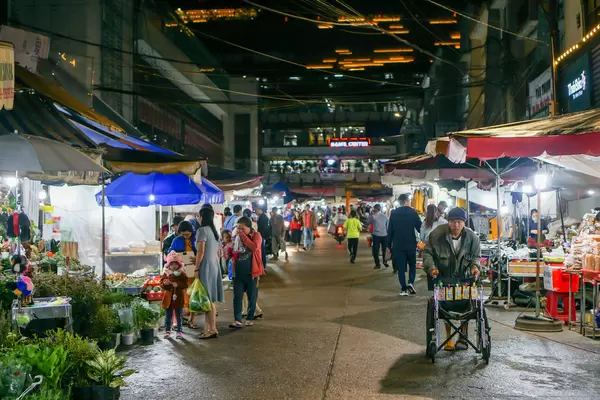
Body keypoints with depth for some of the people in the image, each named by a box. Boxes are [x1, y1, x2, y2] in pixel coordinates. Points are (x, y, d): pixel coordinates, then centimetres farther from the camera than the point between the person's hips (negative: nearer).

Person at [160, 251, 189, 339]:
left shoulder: (182, 274, -4)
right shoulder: (166, 274, 1)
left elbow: (185, 284, -10)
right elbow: (161, 284, 2)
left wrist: (178, 285, -26)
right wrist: (164, 284, -19)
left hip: (178, 298, -2)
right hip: (168, 298, 2)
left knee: (179, 316, 7)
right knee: (168, 316, 9)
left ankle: (179, 331, 14)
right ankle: (167, 331, 18)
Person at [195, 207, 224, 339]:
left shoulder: (202, 230, -9)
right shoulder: (214, 231, 16)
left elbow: (201, 252, -15)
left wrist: (196, 269, -11)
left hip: (206, 267, -9)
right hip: (215, 266, 9)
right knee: (210, 300, 11)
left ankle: (212, 329, -5)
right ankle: (209, 328, 14)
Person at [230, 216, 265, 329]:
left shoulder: (256, 235, -5)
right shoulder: (237, 237, 11)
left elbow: (255, 247, -24)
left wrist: (244, 236, -21)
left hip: (251, 272, -4)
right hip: (239, 272, 4)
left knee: (252, 297, 6)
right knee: (237, 296, -2)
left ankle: (250, 318, 19)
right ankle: (237, 320, -2)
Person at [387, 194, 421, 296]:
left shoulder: (393, 213, 1)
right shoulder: (413, 212, -6)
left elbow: (390, 230, 2)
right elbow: (419, 227, -7)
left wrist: (389, 245, 8)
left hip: (398, 245, 1)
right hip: (411, 244, -1)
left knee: (401, 267, 6)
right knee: (412, 265, 16)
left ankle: (403, 289, 3)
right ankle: (410, 283, -3)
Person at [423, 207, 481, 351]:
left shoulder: (472, 237, -9)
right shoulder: (437, 234, -15)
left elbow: (475, 256, 4)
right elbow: (427, 253, -6)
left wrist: (474, 267, -16)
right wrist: (431, 267, -21)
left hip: (464, 277, 1)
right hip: (444, 277, -1)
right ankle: (449, 338, 16)